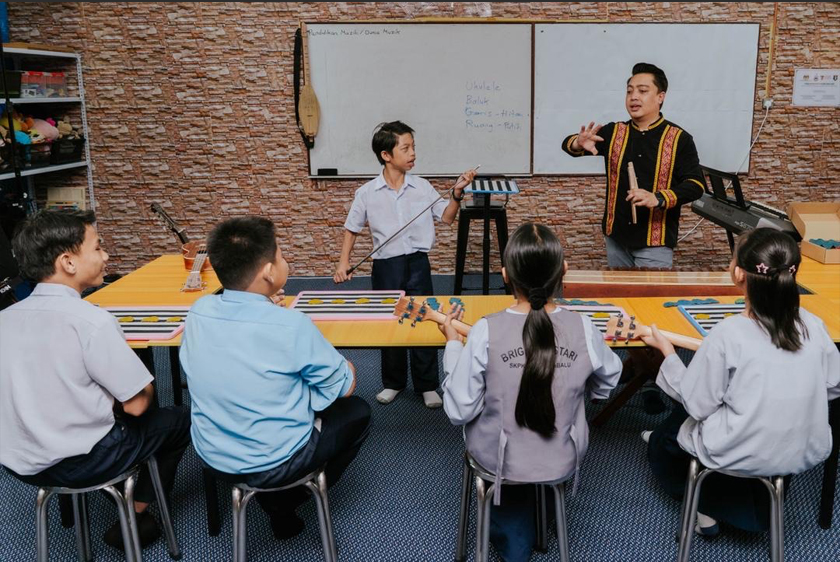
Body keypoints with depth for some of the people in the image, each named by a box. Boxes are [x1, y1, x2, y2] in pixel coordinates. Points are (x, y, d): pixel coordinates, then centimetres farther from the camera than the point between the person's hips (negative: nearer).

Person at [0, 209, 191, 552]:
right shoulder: (92, 321, -23)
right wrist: (147, 390, 4)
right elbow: (137, 404, -18)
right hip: (78, 464, -7)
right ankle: (133, 521, 18)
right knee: (178, 420, 16)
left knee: (116, 409, 31)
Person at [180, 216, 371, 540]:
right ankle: (283, 501, 22)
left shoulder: (199, 310, -11)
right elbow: (345, 386, -13)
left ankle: (276, 496, 23)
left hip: (212, 456, 5)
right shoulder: (291, 325, -27)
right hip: (274, 461, -5)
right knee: (357, 412, 17)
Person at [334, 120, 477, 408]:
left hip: (417, 263, 0)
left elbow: (447, 217, 3)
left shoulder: (422, 187, -1)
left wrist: (457, 193, -13)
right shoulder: (367, 193, -4)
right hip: (385, 265, 0)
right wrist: (343, 262, -3)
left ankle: (427, 386, 19)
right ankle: (393, 382, 30)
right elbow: (352, 229, 6)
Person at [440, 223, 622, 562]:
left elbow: (459, 411, -18)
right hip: (563, 462, 2)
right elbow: (606, 385, 1)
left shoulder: (486, 332, -26)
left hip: (499, 461, -2)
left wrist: (453, 343, -8)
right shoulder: (583, 328, -18)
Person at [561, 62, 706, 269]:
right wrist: (579, 144, -27)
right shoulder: (613, 133, 4)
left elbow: (695, 185, -11)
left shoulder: (679, 139, -6)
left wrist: (658, 199, -29)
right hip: (616, 236, 4)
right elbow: (568, 144, -2)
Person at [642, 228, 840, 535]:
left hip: (741, 457, -5)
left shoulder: (727, 334, -24)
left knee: (661, 441, 23)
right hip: (807, 453, 5)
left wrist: (665, 348, -6)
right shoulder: (813, 326, -10)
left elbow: (698, 404, -16)